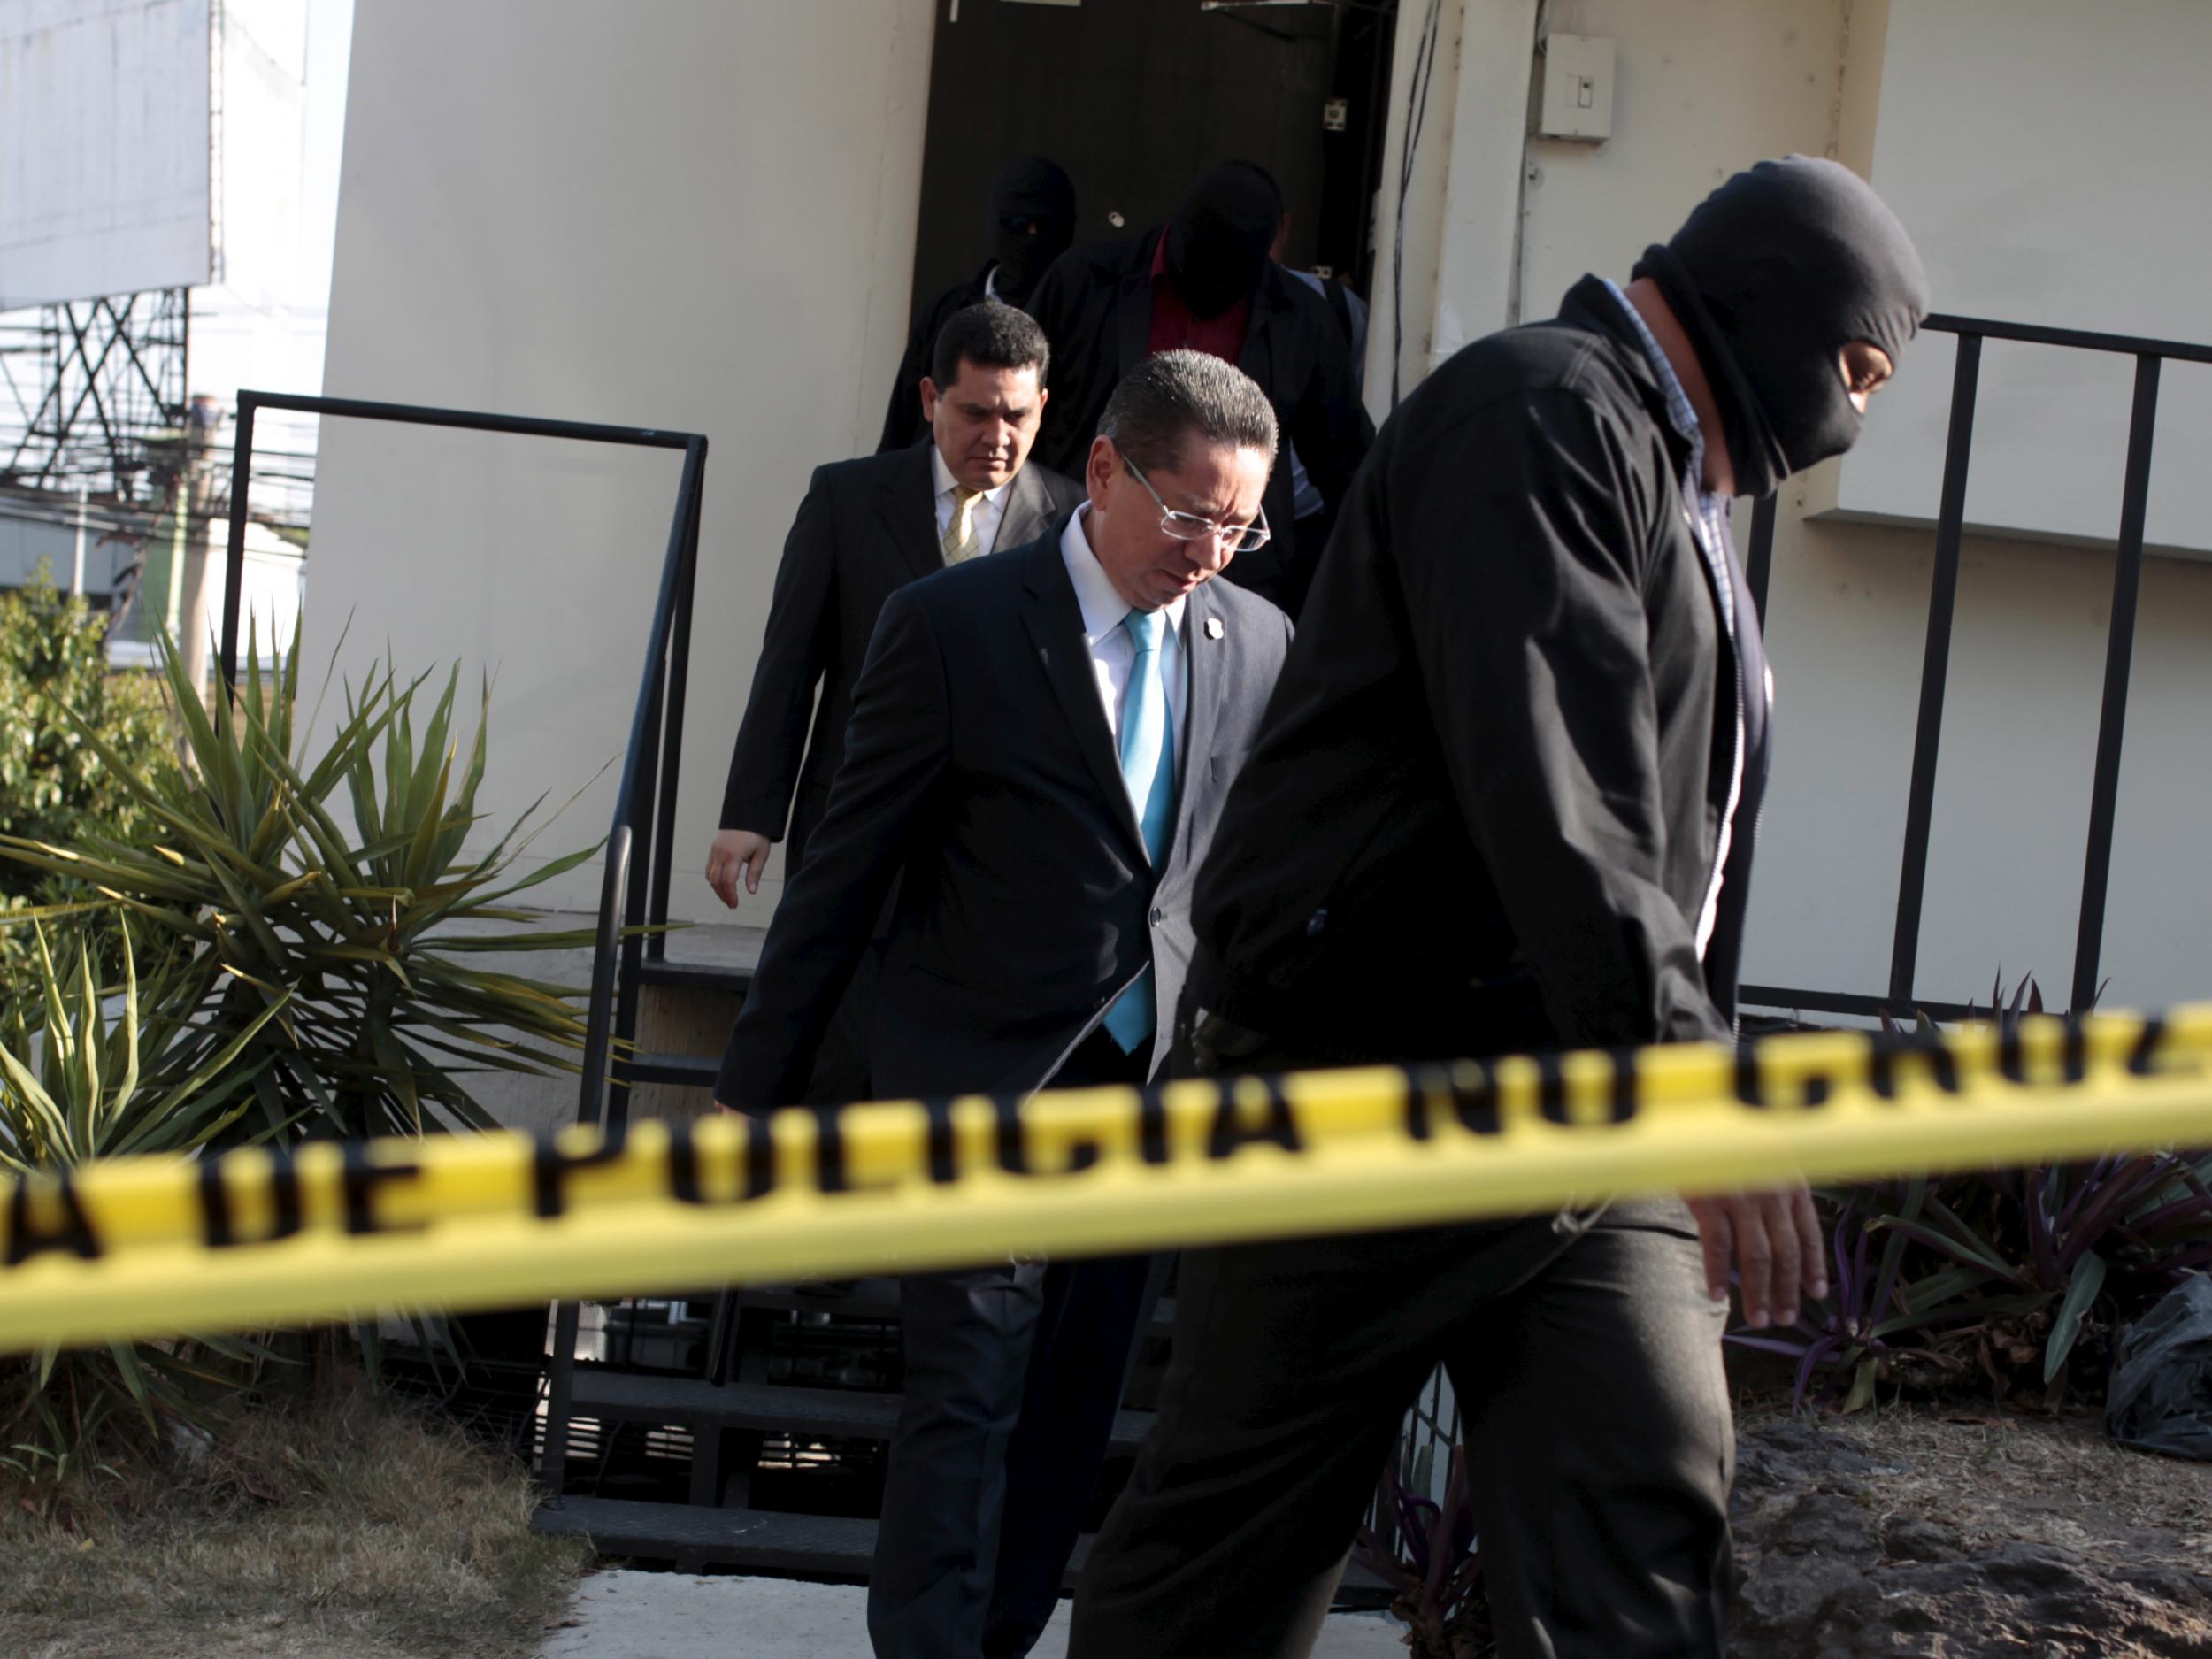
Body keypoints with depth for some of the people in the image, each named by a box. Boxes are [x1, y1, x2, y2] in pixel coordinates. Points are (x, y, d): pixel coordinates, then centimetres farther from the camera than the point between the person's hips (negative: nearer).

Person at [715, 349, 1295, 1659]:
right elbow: (845, 874, -5)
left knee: (1072, 1416, 10)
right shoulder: (954, 625, -8)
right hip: (983, 1081, -4)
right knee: (968, 1404, -7)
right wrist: (756, 1088, -3)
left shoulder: (1259, 643, 4)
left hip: (1152, 1085, 4)